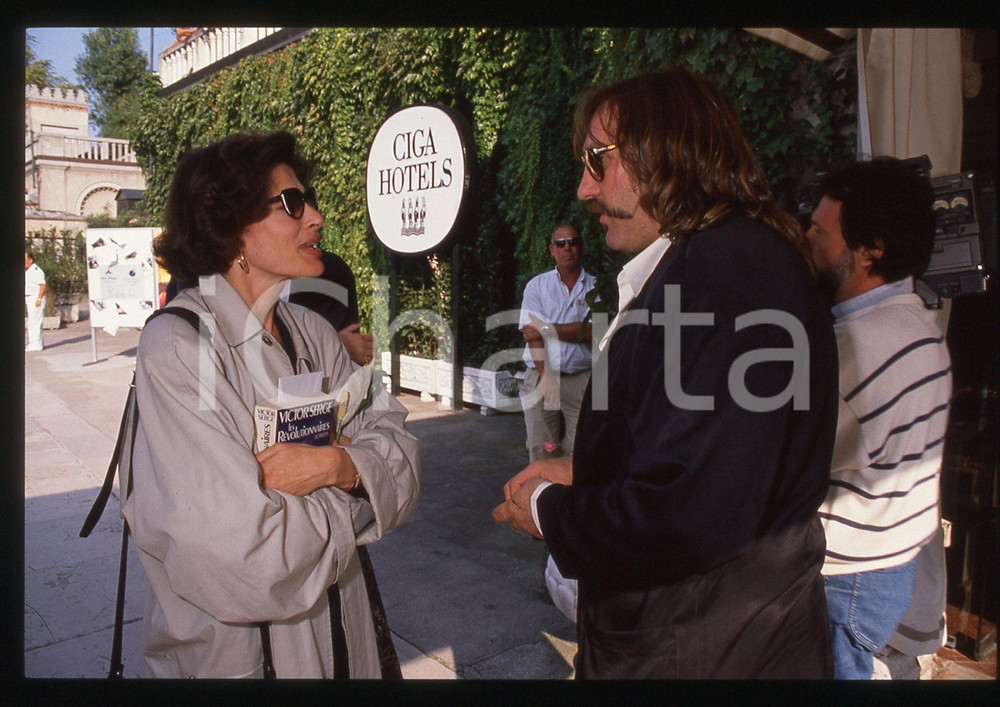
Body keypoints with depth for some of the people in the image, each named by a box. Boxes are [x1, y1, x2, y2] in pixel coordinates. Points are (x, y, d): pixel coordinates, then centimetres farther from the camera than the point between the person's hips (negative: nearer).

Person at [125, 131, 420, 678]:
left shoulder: (310, 330, -1)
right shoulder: (176, 347, -22)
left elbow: (398, 447, -5)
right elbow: (248, 555, -29)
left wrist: (337, 465, -24)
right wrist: (349, 487, -14)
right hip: (235, 650, -6)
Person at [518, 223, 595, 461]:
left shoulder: (595, 287, 7)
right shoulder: (537, 285, 9)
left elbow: (591, 330, -6)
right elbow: (531, 333, -1)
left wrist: (547, 328, -7)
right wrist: (545, 375, -13)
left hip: (581, 379, -1)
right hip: (541, 376, 1)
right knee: (541, 449, 0)